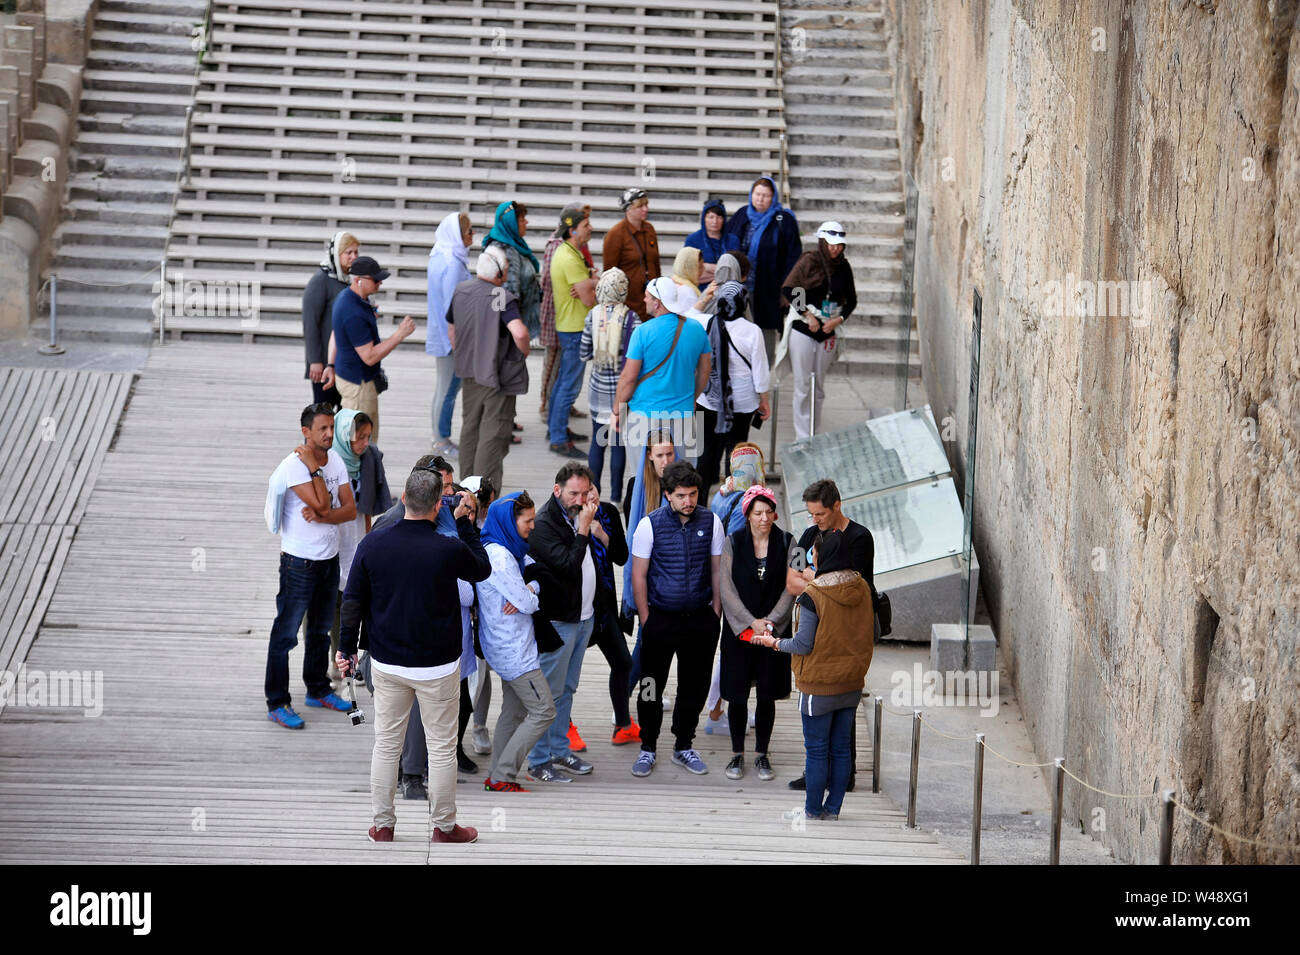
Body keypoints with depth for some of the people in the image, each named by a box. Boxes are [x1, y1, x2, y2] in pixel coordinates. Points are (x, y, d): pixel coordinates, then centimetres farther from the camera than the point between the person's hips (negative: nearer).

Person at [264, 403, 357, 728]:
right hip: (300, 562, -7)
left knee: (321, 630, 21)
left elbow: (350, 509, -3)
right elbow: (322, 504, -26)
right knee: (286, 633, -2)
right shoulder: (293, 466, -20)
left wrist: (322, 516, -20)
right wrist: (314, 468, -23)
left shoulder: (335, 460, 3)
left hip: (330, 558, 7)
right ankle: (277, 704, 3)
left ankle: (318, 689, 37)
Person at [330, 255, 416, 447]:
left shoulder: (346, 296, 4)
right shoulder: (354, 314, -29)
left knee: (370, 438, 17)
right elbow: (369, 357, -27)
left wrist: (332, 365, 26)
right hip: (358, 383, -10)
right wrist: (400, 335, -26)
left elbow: (335, 335, 17)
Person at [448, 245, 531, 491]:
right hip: (498, 373, -7)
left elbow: (451, 329, 14)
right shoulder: (502, 298, -20)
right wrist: (524, 351, -12)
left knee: (470, 426, 20)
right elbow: (519, 333, -33)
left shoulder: (460, 291, 2)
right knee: (493, 432, -1)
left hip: (469, 371, 7)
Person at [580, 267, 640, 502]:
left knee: (597, 441, 11)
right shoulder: (630, 318, -14)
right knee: (618, 443, 4)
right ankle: (615, 497, 8)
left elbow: (584, 354, 0)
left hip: (599, 386, 2)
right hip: (622, 386, -2)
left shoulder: (593, 315, -5)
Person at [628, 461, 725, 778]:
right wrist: (646, 619, -4)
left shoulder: (711, 522, 0)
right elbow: (639, 576, -2)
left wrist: (716, 615, 4)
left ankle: (684, 746, 25)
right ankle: (647, 749, 15)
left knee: (694, 687, 10)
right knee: (651, 686, 2)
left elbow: (717, 570, 7)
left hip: (700, 618, 2)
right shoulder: (650, 524, -7)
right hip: (661, 618, -2)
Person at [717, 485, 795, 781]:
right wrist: (752, 622, -12)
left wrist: (769, 622, -12)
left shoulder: (786, 543, -1)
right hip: (738, 630, 0)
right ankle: (737, 754, 16)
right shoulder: (733, 543, -2)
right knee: (737, 695, 4)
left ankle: (761, 755, 16)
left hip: (775, 630, 0)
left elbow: (790, 588, -2)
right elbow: (727, 589, -5)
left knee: (767, 695, 5)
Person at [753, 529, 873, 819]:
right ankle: (833, 808, 18)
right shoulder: (863, 589, -1)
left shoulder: (812, 595, -19)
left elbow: (803, 644, -16)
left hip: (819, 686, -6)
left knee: (816, 749, 5)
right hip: (852, 684, 6)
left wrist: (774, 642, 1)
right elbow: (873, 629, 11)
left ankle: (813, 811, 12)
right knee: (841, 748, 13)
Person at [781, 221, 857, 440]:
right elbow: (787, 289, -10)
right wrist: (808, 315, -14)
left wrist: (839, 319, -5)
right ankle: (802, 437, 0)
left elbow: (851, 300, 13)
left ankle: (813, 435, 16)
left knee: (819, 388, 9)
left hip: (827, 332, 4)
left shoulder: (844, 267, 4)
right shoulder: (809, 261, -8)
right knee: (802, 387, -3)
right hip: (802, 331, -4)